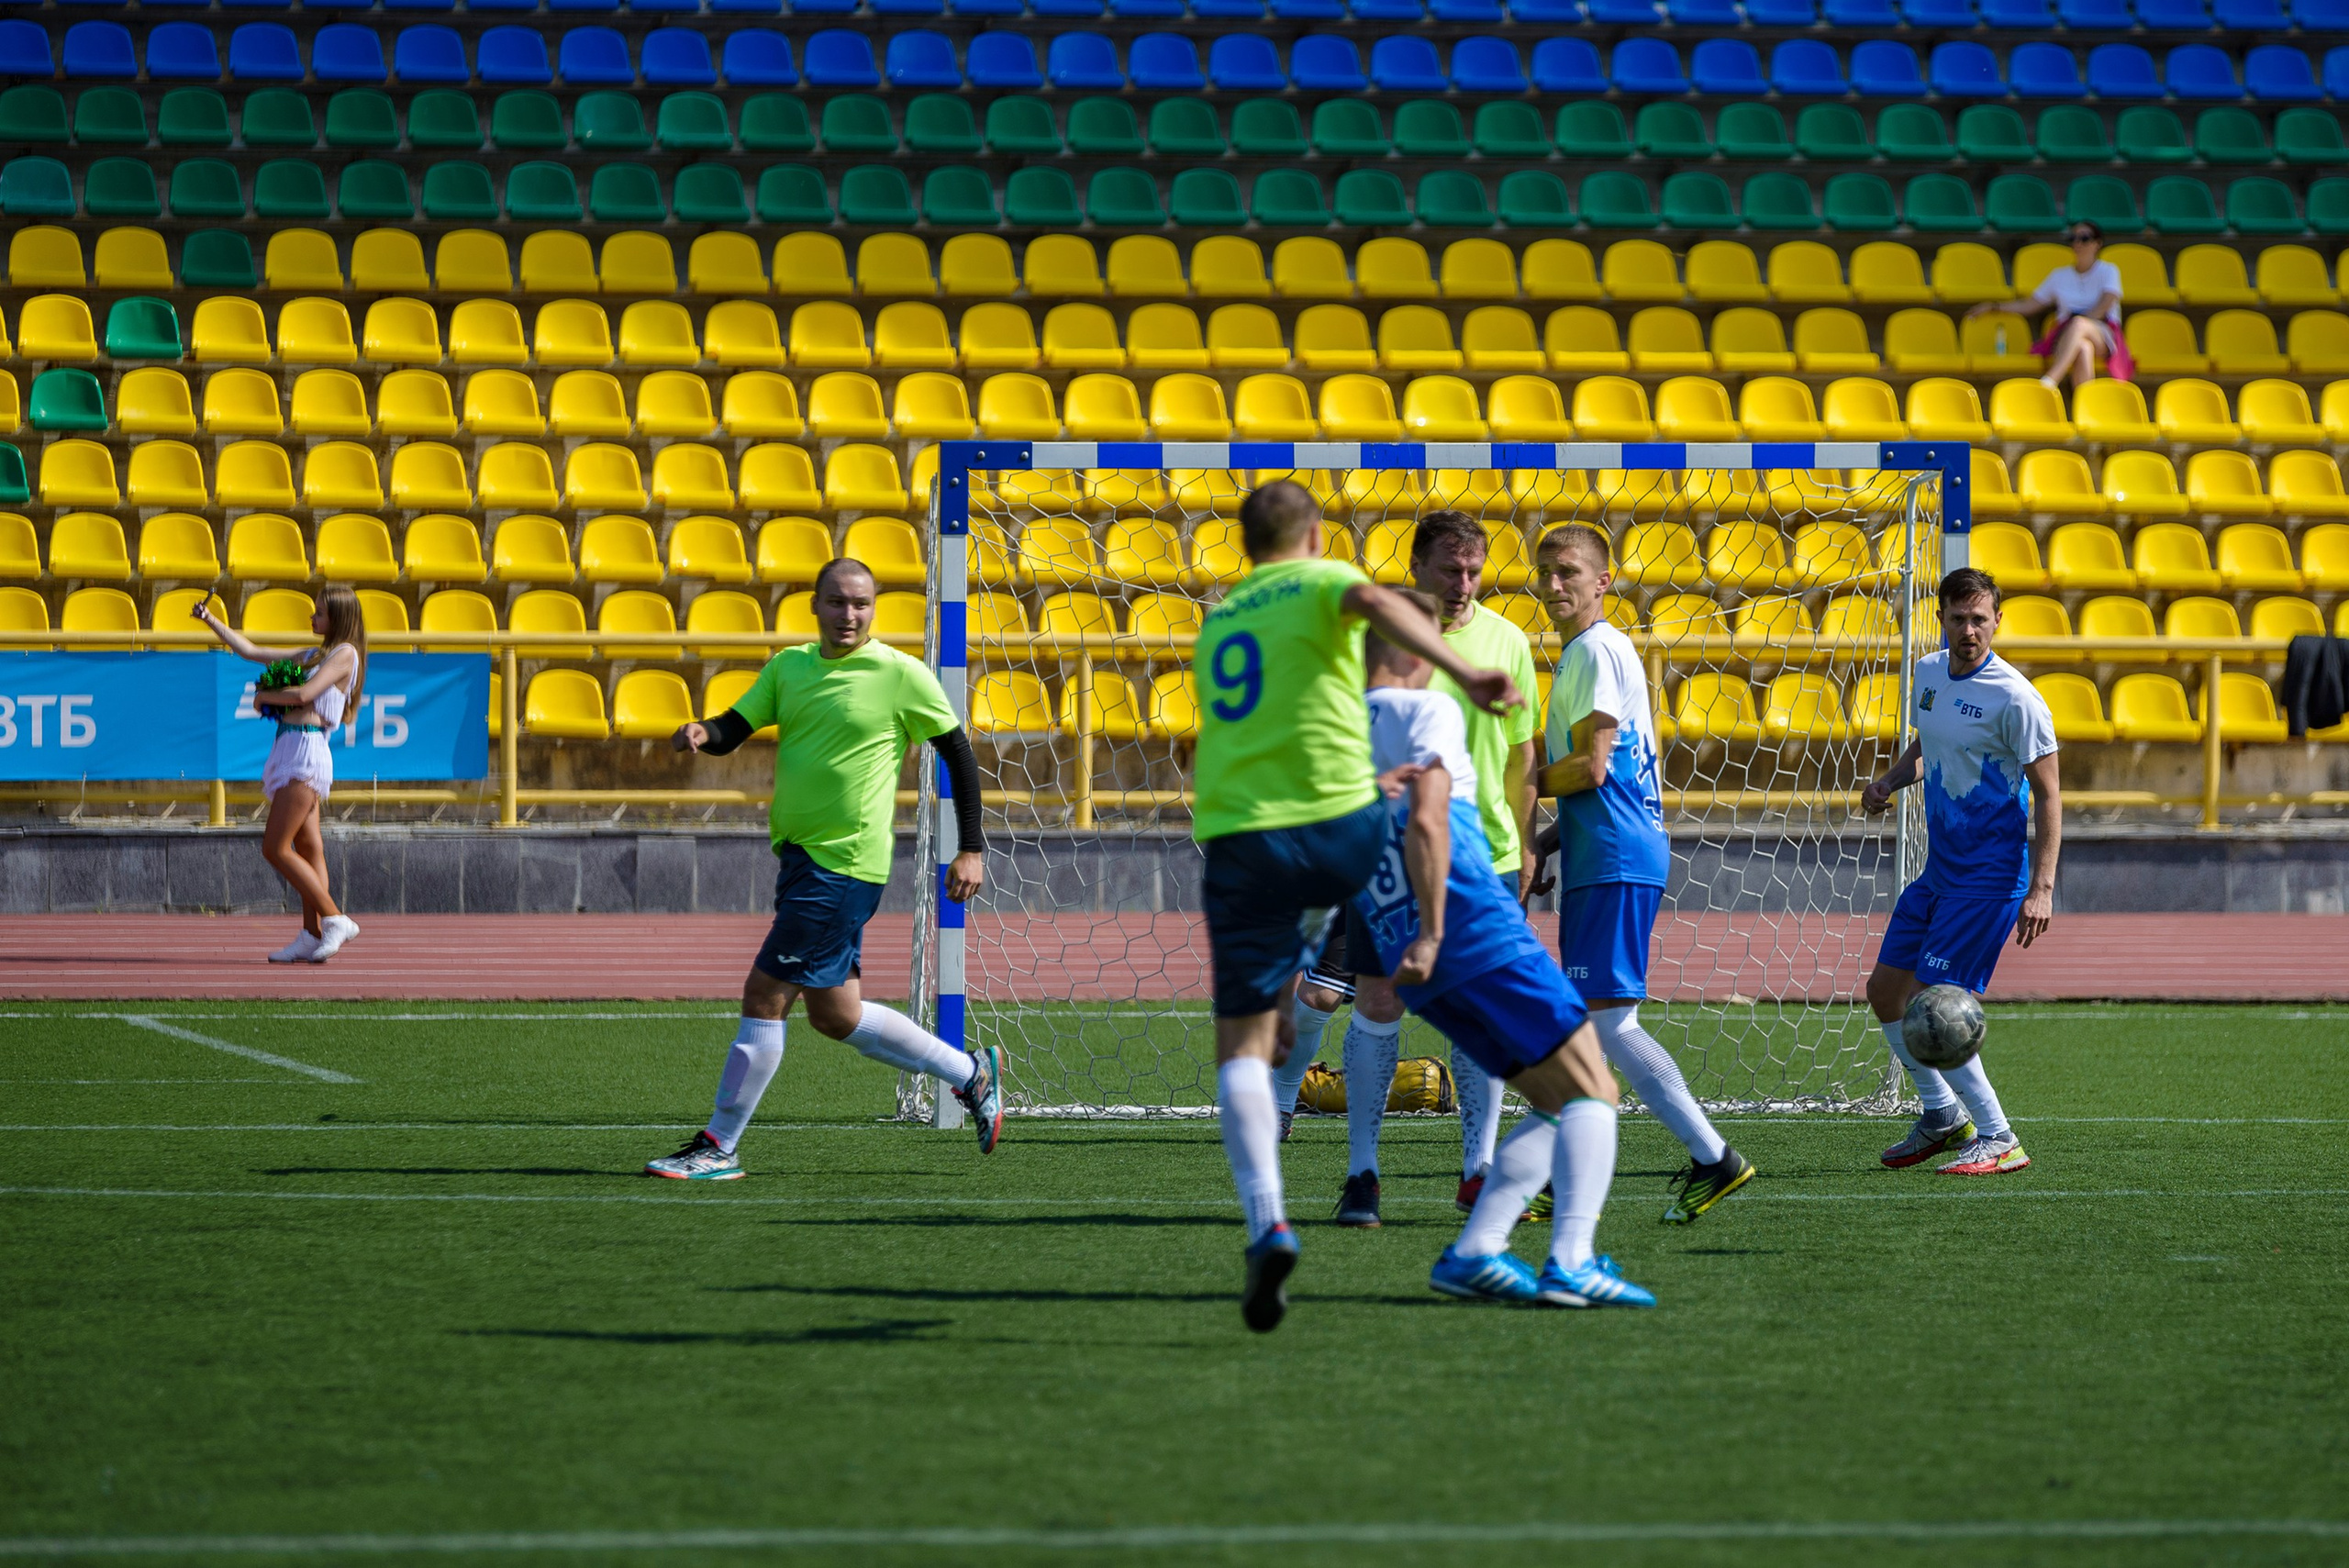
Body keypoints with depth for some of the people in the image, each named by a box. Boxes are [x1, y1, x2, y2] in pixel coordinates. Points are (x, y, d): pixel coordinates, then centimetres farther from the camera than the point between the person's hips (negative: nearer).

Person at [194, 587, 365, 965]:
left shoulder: (345, 655, -4)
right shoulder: (312, 656, 22)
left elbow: (304, 694, -16)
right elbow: (251, 652, 24)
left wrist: (264, 696, 0)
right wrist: (211, 621, 21)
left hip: (306, 752, -9)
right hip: (290, 750, 9)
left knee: (276, 848, -13)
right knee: (308, 850, 4)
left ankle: (335, 920, -10)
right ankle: (312, 937, 1)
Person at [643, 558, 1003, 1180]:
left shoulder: (901, 674, -7)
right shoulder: (789, 666, 9)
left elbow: (957, 751, -1)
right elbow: (733, 729, 5)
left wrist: (970, 849, -4)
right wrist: (701, 733, -19)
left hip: (845, 865, -7)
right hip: (798, 852, 7)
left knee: (764, 994, -10)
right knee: (835, 1016, 14)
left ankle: (719, 1146, -1)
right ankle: (970, 1073, 31)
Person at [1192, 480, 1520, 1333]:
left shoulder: (1216, 623, 24)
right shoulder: (1320, 583, 7)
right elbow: (1376, 603, -17)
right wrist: (1463, 673, -27)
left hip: (1234, 839, 3)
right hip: (1337, 824, -3)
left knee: (1241, 1046, -1)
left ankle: (1266, 1223, -22)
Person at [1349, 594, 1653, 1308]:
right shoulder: (1427, 710, -2)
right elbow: (1427, 821, -17)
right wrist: (1432, 934, -19)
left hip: (1410, 961, 7)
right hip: (1480, 930, -7)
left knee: (1558, 1104, 14)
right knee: (1591, 1092, -4)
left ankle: (1471, 1253, 2)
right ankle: (1570, 1262, -21)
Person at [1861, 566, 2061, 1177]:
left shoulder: (2015, 698, -16)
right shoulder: (1929, 674, 6)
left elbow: (2048, 794, -14)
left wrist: (2042, 888, -22)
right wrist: (1890, 780, 4)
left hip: (1988, 876, -8)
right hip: (1939, 869, 8)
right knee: (1884, 989, 11)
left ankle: (1998, 1140, -3)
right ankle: (1944, 1115, 28)